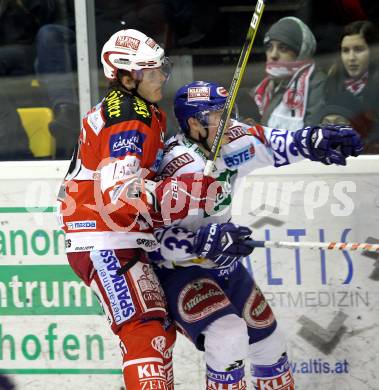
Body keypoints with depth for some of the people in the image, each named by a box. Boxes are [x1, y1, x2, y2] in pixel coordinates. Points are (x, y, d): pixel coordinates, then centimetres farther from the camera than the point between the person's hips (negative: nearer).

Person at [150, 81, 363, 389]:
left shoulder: (229, 141, -7)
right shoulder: (183, 168, -28)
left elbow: (270, 145, 9)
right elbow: (155, 237, -31)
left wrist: (315, 140, -7)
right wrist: (209, 240, -41)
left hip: (223, 266, 9)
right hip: (180, 271, -9)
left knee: (269, 340, 13)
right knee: (228, 335, -30)